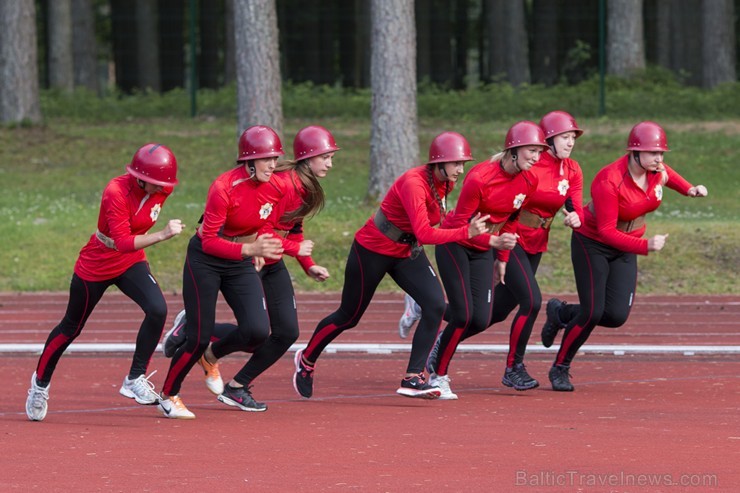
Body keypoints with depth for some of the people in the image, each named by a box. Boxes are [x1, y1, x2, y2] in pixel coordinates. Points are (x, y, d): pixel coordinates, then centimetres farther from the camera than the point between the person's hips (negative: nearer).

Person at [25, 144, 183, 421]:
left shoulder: (162, 189, -13)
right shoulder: (116, 192, -32)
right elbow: (123, 242, -39)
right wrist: (162, 235, -47)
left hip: (132, 263, 5)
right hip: (97, 264, -5)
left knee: (157, 310, -21)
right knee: (71, 328, 11)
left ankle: (135, 379, -8)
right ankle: (40, 382, 34)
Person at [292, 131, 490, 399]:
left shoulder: (445, 183, -6)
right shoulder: (414, 184, -32)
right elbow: (424, 234, -41)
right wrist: (465, 232, -45)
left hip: (407, 251, 7)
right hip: (373, 249, -7)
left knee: (435, 304, -15)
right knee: (349, 316, 9)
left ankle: (412, 378, -12)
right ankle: (307, 359, 37)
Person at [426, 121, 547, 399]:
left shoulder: (529, 182, -7)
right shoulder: (480, 178, -27)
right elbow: (460, 225, -22)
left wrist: (502, 259, 12)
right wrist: (495, 242, -34)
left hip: (484, 250, 6)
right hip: (455, 244, -6)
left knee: (480, 321, -3)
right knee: (464, 315, -12)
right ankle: (438, 376, 7)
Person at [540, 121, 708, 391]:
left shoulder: (658, 171, -11)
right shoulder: (610, 181, -31)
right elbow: (606, 231, -31)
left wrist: (689, 189, 3)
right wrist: (645, 245, -41)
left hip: (625, 248, 6)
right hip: (592, 244, -6)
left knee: (617, 316, -4)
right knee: (593, 312, -12)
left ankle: (562, 313, 25)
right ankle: (559, 369, 10)